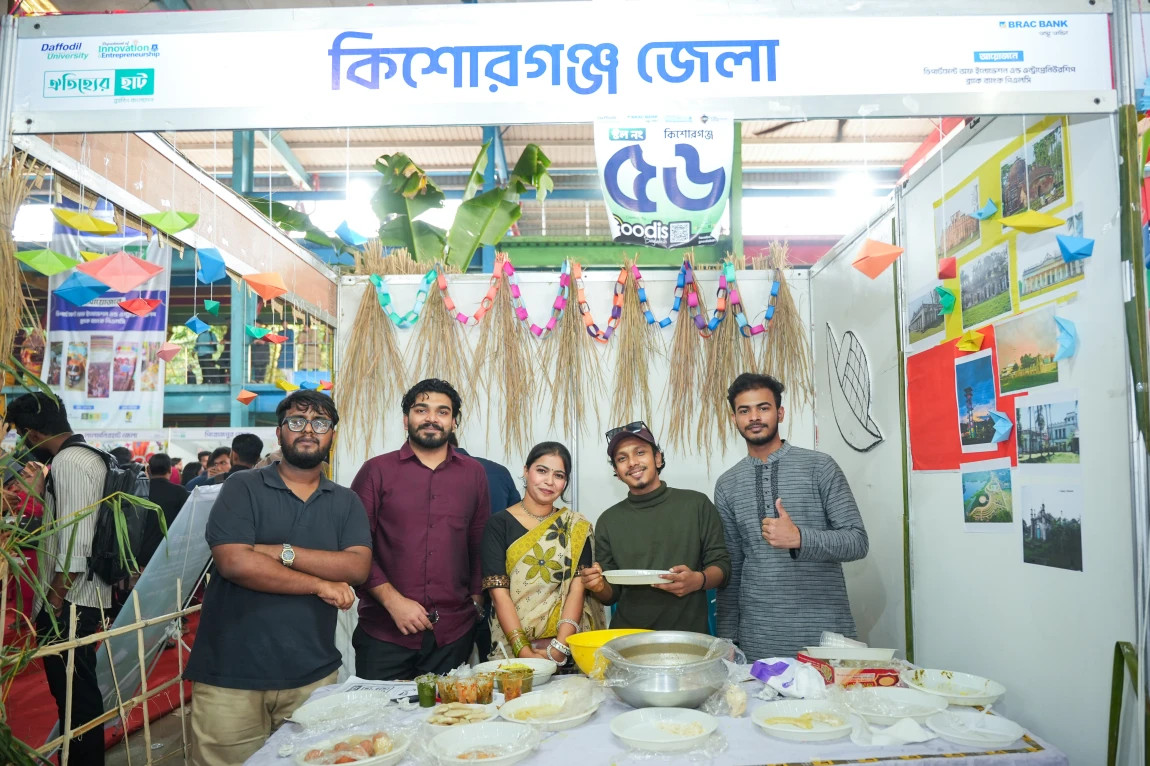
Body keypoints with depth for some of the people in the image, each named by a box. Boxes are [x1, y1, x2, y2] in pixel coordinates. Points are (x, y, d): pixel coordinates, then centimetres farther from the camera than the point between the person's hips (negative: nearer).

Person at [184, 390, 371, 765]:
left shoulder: (346, 502, 8)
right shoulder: (243, 488, -1)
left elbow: (358, 567, -7)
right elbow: (234, 562, -15)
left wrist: (283, 552, -15)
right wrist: (320, 585, -12)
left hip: (313, 674, 3)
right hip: (233, 674, -3)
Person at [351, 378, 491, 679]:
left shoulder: (473, 474, 9)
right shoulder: (377, 471, 1)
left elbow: (480, 544, 14)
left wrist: (476, 598, 5)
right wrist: (393, 601, -10)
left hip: (454, 633, 2)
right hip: (384, 633, -2)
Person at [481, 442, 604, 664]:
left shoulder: (577, 527, 9)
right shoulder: (499, 524, 3)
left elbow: (577, 589, -1)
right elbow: (499, 593, -3)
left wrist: (559, 648, -12)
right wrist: (525, 652, -13)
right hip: (512, 648, -1)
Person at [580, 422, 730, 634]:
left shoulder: (696, 504, 4)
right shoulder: (608, 521, 9)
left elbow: (721, 564, 7)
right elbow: (612, 593, 12)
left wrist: (699, 580, -13)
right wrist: (599, 587, -9)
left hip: (689, 634, -2)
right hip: (627, 638, 2)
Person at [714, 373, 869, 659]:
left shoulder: (819, 466, -2)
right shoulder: (727, 485, 6)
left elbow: (857, 541, -5)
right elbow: (730, 567, 10)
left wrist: (799, 538, -22)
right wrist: (728, 637, 7)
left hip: (825, 634, -2)